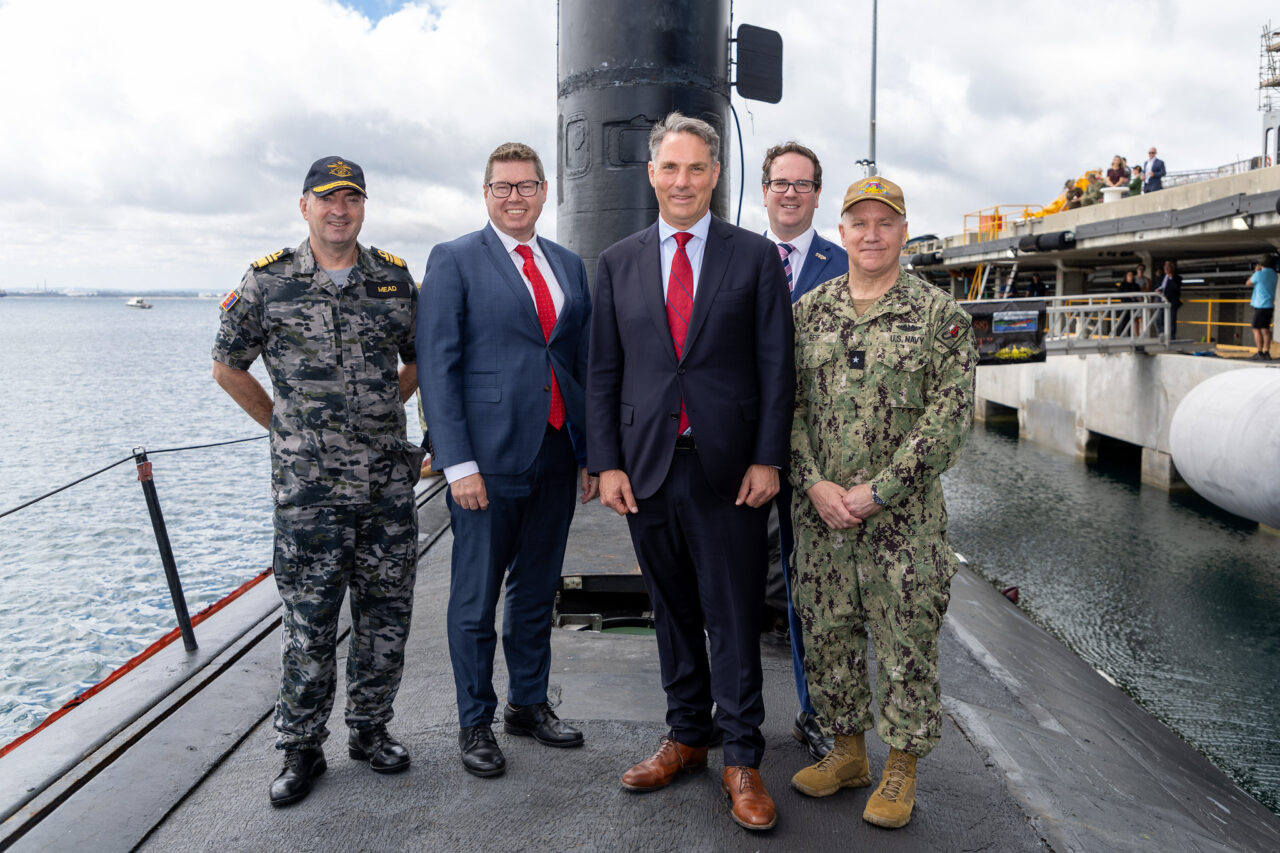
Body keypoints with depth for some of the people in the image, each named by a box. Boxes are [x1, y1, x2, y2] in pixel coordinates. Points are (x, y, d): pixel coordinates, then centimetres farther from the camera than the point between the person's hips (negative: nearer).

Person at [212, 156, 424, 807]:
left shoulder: (395, 280, 6)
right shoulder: (268, 282, 0)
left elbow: (419, 360, 19)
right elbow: (228, 368, 10)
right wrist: (285, 427, 9)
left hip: (388, 479, 3)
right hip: (307, 484, -2)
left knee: (386, 612, 9)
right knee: (308, 619, 3)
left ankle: (370, 729, 27)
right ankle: (301, 748, 19)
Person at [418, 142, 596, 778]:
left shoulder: (569, 266, 13)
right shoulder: (454, 261, -2)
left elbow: (584, 362, 14)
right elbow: (437, 366, -8)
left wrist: (593, 452, 9)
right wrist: (458, 463, -15)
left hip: (556, 454, 5)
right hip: (489, 456, -5)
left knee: (538, 591, 16)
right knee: (476, 599, 7)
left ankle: (529, 704, 34)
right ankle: (475, 722, 24)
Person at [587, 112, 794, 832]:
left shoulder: (756, 256, 2)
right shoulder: (618, 263, 9)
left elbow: (776, 366, 0)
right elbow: (604, 373, 7)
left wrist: (767, 459, -7)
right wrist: (607, 462, 1)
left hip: (729, 469, -2)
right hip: (648, 468, 3)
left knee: (734, 617, 4)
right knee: (673, 612, 15)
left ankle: (742, 760, 18)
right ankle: (686, 738, 31)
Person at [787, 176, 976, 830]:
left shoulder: (938, 313, -3)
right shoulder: (808, 310, 7)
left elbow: (949, 416, -9)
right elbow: (787, 404, 5)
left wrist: (877, 490, -15)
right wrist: (816, 485, -9)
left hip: (904, 513, -3)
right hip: (819, 510, 4)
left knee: (907, 641, 6)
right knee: (827, 634, 12)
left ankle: (902, 768, 25)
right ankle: (848, 751, 32)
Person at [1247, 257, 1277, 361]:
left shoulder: (1259, 274, -13)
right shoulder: (1273, 274, 11)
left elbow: (1248, 283, 4)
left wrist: (1255, 271, 10)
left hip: (1260, 306, -8)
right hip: (1270, 305, 8)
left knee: (1257, 329, -4)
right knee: (1266, 329, 9)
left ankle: (1260, 353, -7)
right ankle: (1266, 353, 8)